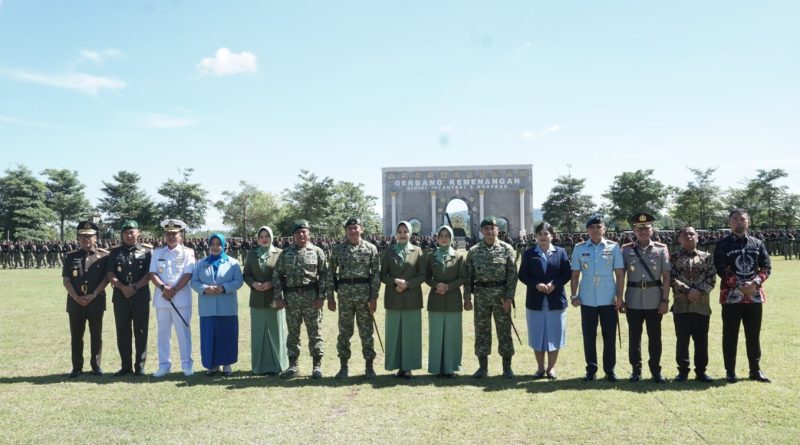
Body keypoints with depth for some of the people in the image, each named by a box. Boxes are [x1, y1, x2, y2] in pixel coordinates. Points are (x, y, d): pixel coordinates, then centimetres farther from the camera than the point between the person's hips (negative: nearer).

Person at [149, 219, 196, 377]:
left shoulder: (187, 252, 2)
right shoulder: (157, 253, 11)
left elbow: (188, 275, -7)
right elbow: (152, 274, 2)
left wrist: (174, 291, -14)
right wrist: (163, 288, -14)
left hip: (181, 299, -3)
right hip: (161, 299, 3)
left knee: (183, 332, 1)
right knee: (163, 332, 9)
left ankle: (187, 365, 8)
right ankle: (164, 365, 17)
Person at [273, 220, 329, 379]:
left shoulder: (317, 252, 2)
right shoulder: (285, 253, 8)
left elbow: (324, 275, -2)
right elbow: (278, 275, 8)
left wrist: (321, 296, -9)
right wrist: (278, 297, 0)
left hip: (311, 297, -2)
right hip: (291, 298, 2)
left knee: (315, 332, 2)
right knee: (293, 333, 9)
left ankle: (317, 365, 10)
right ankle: (293, 365, 19)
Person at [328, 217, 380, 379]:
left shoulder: (371, 248, 1)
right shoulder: (338, 249, 5)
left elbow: (376, 273, 0)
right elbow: (331, 273, 7)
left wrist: (374, 297, -6)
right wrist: (330, 297, 3)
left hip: (364, 295, -1)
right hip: (344, 295, 1)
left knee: (366, 331, 4)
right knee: (344, 331, 7)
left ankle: (369, 366, 14)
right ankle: (344, 366, 17)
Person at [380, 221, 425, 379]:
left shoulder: (417, 251, 4)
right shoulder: (388, 252, 7)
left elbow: (422, 275, 0)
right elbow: (382, 275, 4)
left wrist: (407, 284, -13)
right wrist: (395, 281, -14)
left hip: (412, 298, -1)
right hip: (394, 298, 1)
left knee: (411, 332, 1)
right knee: (394, 332, 3)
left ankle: (408, 367, 8)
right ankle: (399, 366, 11)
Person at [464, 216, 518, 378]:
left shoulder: (507, 249, -1)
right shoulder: (473, 251, 4)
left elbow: (512, 275, -4)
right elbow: (468, 276, 5)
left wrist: (509, 298, -10)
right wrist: (467, 298, 0)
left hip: (501, 295, -1)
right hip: (481, 295, 2)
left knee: (504, 330, 4)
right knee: (481, 330, 6)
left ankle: (507, 366, 15)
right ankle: (483, 366, 16)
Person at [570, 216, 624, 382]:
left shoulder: (613, 247, 0)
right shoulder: (579, 248, 3)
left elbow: (619, 273, 1)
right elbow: (575, 274, 6)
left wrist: (619, 296, -4)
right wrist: (574, 295, 0)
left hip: (608, 299, -1)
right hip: (587, 300, 1)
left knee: (609, 336, 6)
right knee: (588, 336, 7)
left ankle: (610, 370, 17)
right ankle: (591, 369, 18)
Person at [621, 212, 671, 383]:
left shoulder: (661, 249, 1)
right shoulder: (626, 249, 2)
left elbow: (666, 277, 0)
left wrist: (665, 300, -5)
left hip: (654, 300, 0)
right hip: (633, 300, 1)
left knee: (655, 336, 6)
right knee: (634, 336, 7)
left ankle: (656, 370, 18)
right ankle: (636, 370, 18)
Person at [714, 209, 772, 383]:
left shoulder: (757, 243, 9)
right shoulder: (723, 244, -1)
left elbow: (767, 267, 5)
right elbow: (721, 270, -8)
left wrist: (755, 283, -13)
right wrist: (740, 286, -16)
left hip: (755, 295, 3)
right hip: (731, 296, -3)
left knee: (753, 335, 10)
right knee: (730, 336, 3)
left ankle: (755, 370, 22)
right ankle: (730, 371, 12)